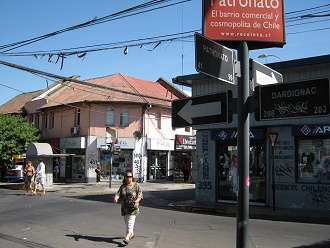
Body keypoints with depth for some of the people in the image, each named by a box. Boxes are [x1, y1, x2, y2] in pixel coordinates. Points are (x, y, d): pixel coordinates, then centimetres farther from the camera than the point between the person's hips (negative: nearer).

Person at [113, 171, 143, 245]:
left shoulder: (136, 185, -3)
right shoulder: (122, 186, 9)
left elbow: (140, 195, -7)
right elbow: (118, 193, -3)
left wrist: (136, 201, -25)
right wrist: (116, 198, -25)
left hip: (133, 208, -5)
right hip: (124, 207, 5)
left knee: (130, 222, -13)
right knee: (126, 222, 16)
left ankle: (127, 238, -20)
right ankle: (132, 234, 37)